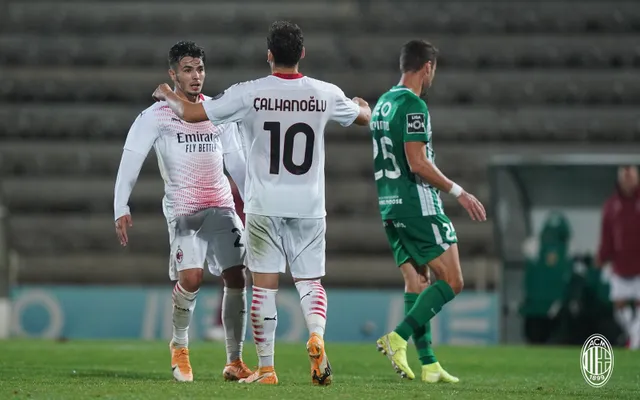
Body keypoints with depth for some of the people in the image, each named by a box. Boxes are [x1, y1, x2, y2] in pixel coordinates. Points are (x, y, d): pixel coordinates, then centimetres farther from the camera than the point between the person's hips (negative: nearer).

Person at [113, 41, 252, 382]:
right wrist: (121, 209, -10)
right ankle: (179, 346, 7)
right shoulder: (156, 116, 0)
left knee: (236, 277, -6)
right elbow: (130, 161, -3)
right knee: (190, 277, -20)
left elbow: (235, 160, 20)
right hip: (182, 210, -4)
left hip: (222, 208, 4)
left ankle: (235, 361, 3)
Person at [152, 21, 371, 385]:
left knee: (265, 285, 5)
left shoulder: (249, 93, -8)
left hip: (265, 206, -1)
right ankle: (316, 335, -20)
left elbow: (191, 113, -6)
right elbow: (363, 117, 20)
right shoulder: (326, 94, 0)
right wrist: (363, 105, 44)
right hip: (310, 206, 2)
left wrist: (167, 95, 15)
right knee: (311, 282, 9)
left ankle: (266, 368, 7)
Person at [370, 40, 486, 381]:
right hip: (418, 205, -9)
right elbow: (417, 162, -21)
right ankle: (397, 339, -15)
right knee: (452, 282, -5)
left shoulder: (382, 104, 14)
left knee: (416, 281, 11)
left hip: (389, 205, 9)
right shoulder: (413, 106, -14)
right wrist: (458, 192, -15)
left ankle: (427, 364, 8)